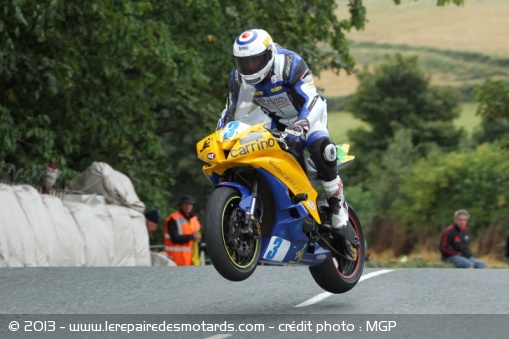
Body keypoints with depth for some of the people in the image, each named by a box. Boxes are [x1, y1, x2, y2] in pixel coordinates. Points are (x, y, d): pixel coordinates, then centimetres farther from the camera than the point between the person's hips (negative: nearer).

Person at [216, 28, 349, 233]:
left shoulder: (290, 64, -30)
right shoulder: (238, 78, -12)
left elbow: (312, 102, -37)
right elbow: (230, 111, 4)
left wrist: (300, 126, -56)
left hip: (308, 116, -6)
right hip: (278, 123, 6)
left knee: (320, 149, -35)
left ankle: (337, 204, -20)